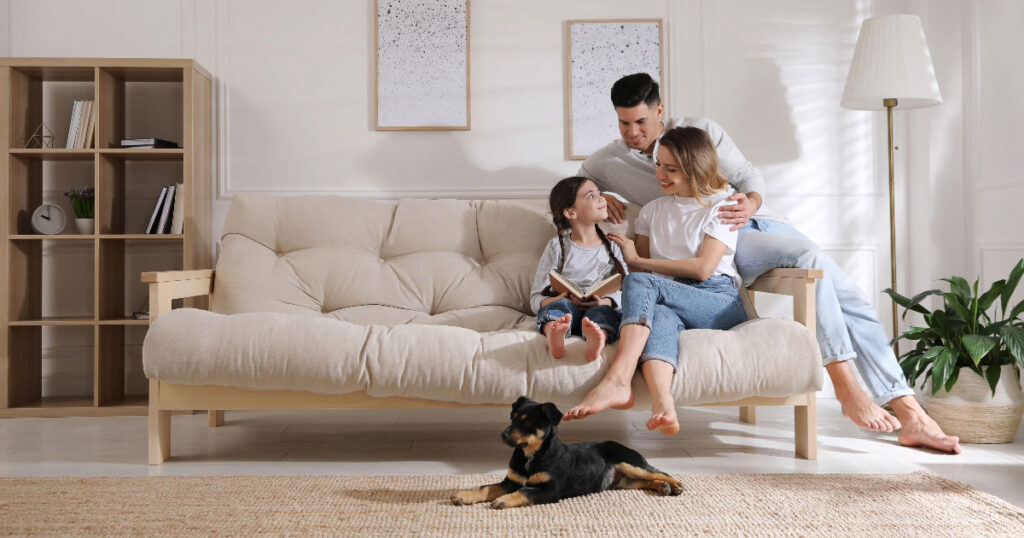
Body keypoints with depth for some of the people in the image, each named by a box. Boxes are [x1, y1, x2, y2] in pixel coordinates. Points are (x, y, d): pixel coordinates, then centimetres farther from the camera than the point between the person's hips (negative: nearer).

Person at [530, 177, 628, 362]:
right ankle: (555, 335, -63)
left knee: (603, 311, -31)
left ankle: (597, 339, -64)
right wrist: (561, 299, -16)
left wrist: (604, 302, -14)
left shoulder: (612, 247, 19)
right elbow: (536, 299, 7)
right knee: (561, 304, -32)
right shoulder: (557, 247, 12)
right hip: (566, 311, -1)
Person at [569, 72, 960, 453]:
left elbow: (749, 176, 9)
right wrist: (600, 198, -3)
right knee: (811, 257, -32)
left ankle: (910, 414, -8)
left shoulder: (701, 131, 9)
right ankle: (846, 388, -31)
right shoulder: (609, 161, 7)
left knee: (850, 298, -10)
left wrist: (750, 203, -15)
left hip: (757, 220, 4)